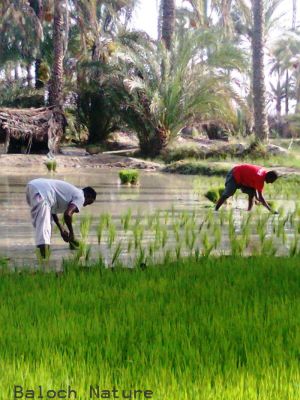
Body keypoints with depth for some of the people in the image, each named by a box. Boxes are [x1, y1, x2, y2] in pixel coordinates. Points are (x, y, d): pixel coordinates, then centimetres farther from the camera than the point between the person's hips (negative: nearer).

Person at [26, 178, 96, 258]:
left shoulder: (72, 191, 29)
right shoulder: (80, 197, 3)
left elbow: (52, 209, 34)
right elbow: (67, 214, -13)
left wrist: (61, 229, 35)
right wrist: (71, 232, 2)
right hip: (41, 191, -10)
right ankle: (44, 257, -23)